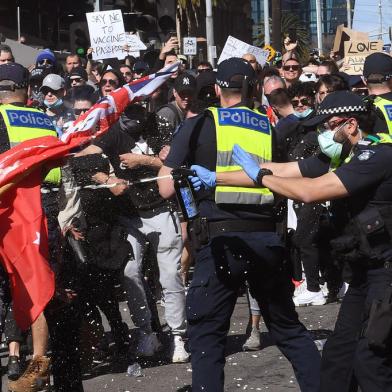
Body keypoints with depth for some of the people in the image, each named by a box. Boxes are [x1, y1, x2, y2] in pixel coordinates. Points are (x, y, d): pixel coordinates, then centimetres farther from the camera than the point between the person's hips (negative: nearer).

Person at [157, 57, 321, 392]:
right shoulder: (270, 129, 11)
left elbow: (167, 188, 0)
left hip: (222, 239, -4)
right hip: (268, 237, 4)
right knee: (288, 328, 17)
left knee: (207, 335, 5)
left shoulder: (198, 125, 0)